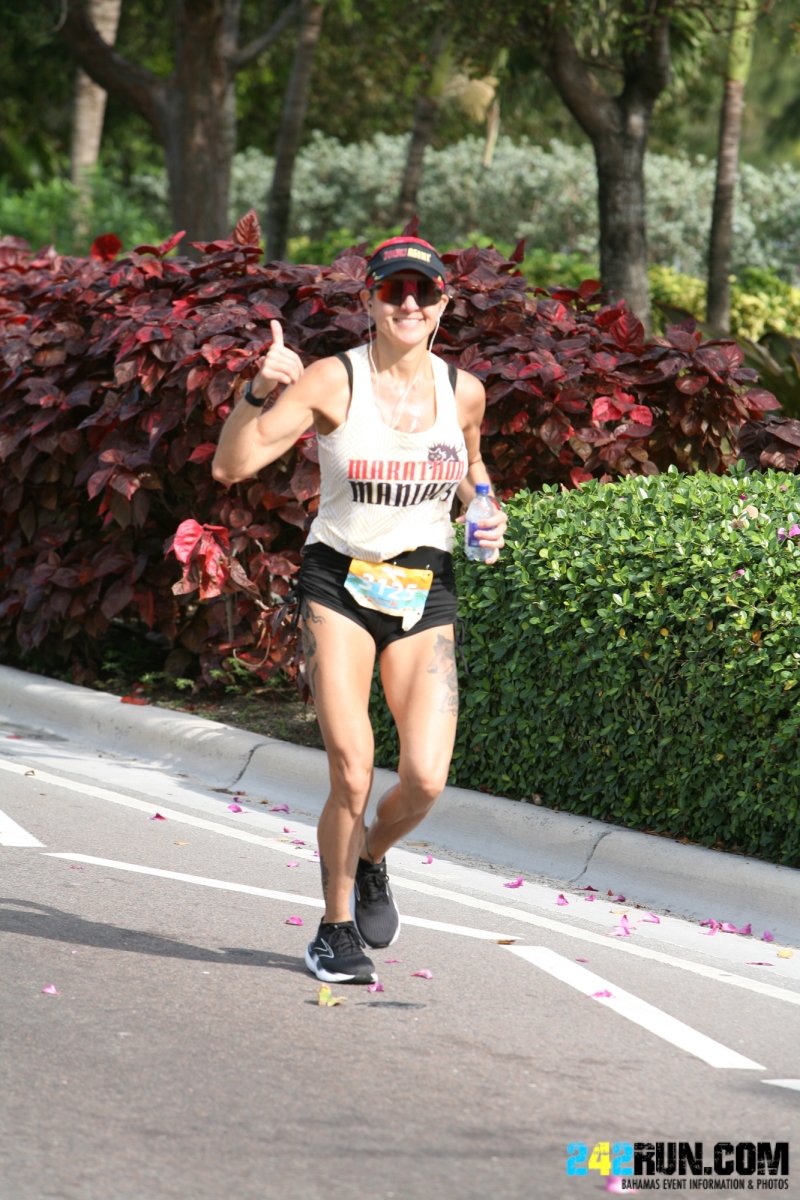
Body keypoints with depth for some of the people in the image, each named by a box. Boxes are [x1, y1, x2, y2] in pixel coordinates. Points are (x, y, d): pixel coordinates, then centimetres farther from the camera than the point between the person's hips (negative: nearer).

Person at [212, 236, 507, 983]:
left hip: (424, 594, 3)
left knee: (425, 779, -11)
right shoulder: (332, 382, -8)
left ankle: (370, 860, 25)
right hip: (339, 584, -3)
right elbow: (231, 466, -13)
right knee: (352, 774, -12)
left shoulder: (462, 391, 3)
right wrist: (260, 392, -27)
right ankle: (336, 929, 12)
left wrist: (486, 518, 3)